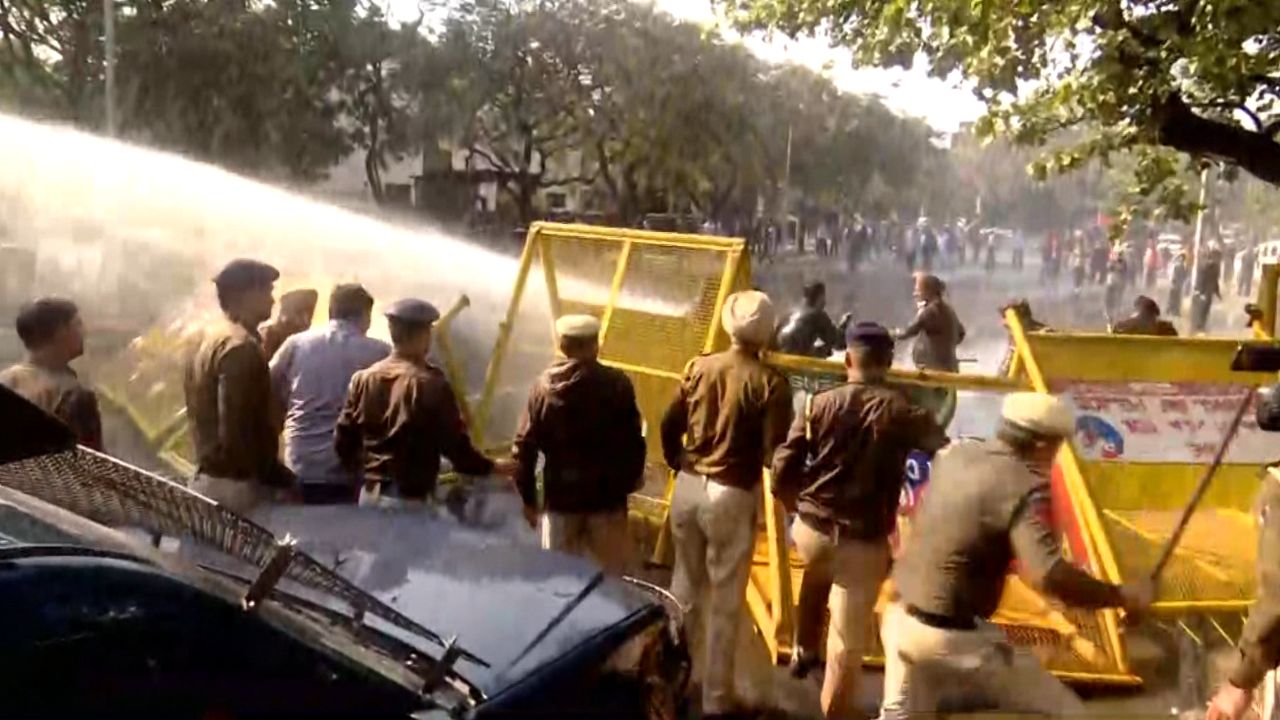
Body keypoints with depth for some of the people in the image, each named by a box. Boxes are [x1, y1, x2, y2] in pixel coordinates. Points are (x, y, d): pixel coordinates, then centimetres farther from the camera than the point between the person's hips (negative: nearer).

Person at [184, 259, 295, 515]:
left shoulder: (210, 340, 14)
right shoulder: (241, 346, -16)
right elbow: (237, 428, -23)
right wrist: (277, 477, -17)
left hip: (209, 477, 10)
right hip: (238, 483, -10)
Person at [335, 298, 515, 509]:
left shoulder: (363, 379, 2)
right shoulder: (432, 385, -15)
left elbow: (342, 441, 5)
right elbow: (455, 446, -14)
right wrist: (492, 466, 2)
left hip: (370, 494, 6)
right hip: (411, 499, -6)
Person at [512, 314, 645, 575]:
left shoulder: (544, 385, -3)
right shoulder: (617, 384, -9)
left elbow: (525, 445, -3)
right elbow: (632, 439, -4)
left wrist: (528, 497, 6)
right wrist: (631, 479, 14)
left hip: (560, 496, 2)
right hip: (607, 495, -2)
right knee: (611, 575, 9)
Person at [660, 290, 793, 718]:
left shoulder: (699, 367, 1)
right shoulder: (771, 383, -12)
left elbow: (669, 425, 5)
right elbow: (774, 452, -16)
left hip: (688, 488, 5)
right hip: (732, 496, -5)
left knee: (685, 587, 22)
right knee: (725, 602, 7)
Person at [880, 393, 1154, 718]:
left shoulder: (956, 453, 3)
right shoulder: (1025, 488, -19)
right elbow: (1049, 576, -30)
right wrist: (1122, 596, -18)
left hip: (901, 617, 7)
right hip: (953, 635, -7)